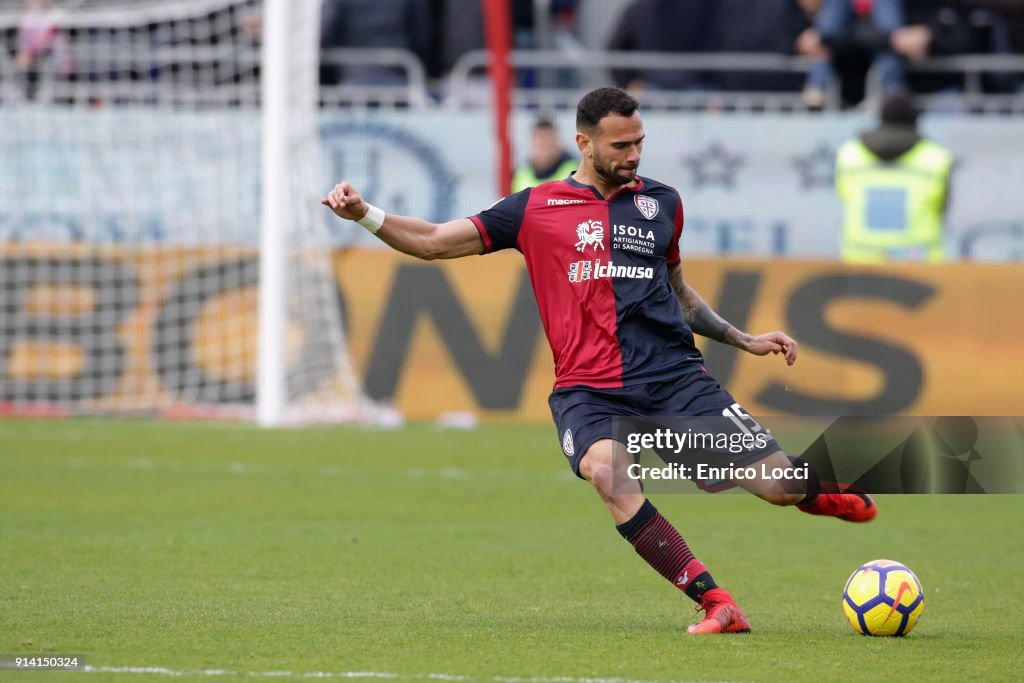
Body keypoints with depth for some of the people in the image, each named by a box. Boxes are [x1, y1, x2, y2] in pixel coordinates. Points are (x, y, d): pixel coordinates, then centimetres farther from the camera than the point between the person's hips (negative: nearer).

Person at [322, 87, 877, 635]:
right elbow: (433, 242, 8)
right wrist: (363, 214, -6)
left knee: (778, 486, -9)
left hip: (675, 378, 2)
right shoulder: (536, 209, 6)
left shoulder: (662, 203, 15)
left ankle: (818, 493, 32)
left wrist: (745, 340, 25)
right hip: (588, 390, -2)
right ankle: (715, 603, -29)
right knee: (609, 474, -36)